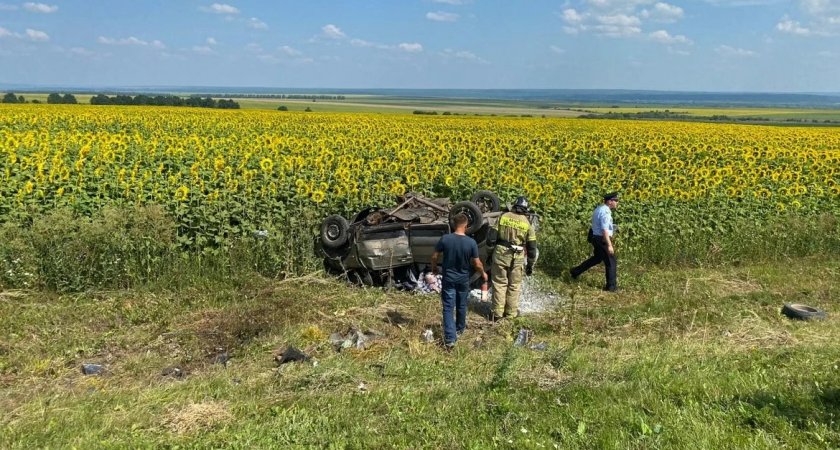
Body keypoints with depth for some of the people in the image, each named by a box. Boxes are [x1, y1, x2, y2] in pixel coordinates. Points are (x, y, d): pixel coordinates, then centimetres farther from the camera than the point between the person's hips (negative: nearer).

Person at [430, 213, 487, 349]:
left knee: (448, 308, 1)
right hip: (463, 280, 1)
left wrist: (434, 268, 16)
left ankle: (449, 339, -8)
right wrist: (483, 273, 12)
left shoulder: (445, 239, -13)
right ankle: (459, 329, 42)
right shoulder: (471, 242, -14)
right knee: (461, 306, 21)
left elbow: (434, 256, -4)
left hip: (448, 279, -1)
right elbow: (477, 264, -8)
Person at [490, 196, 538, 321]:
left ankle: (497, 313, 12)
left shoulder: (503, 216, -2)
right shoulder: (527, 223, -1)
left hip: (500, 253, 0)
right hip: (517, 258, 0)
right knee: (514, 285, 14)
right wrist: (530, 264, 11)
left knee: (499, 284, 9)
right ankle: (511, 312, 21)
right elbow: (531, 247, 2)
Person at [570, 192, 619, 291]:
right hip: (603, 239, -10)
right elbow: (605, 230, -25)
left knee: (597, 258, 26)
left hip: (595, 237, 10)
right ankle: (611, 286, 12)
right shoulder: (605, 212, -21)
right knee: (610, 262, 2)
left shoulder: (599, 209, 10)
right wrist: (609, 245, -24)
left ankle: (576, 271, 30)